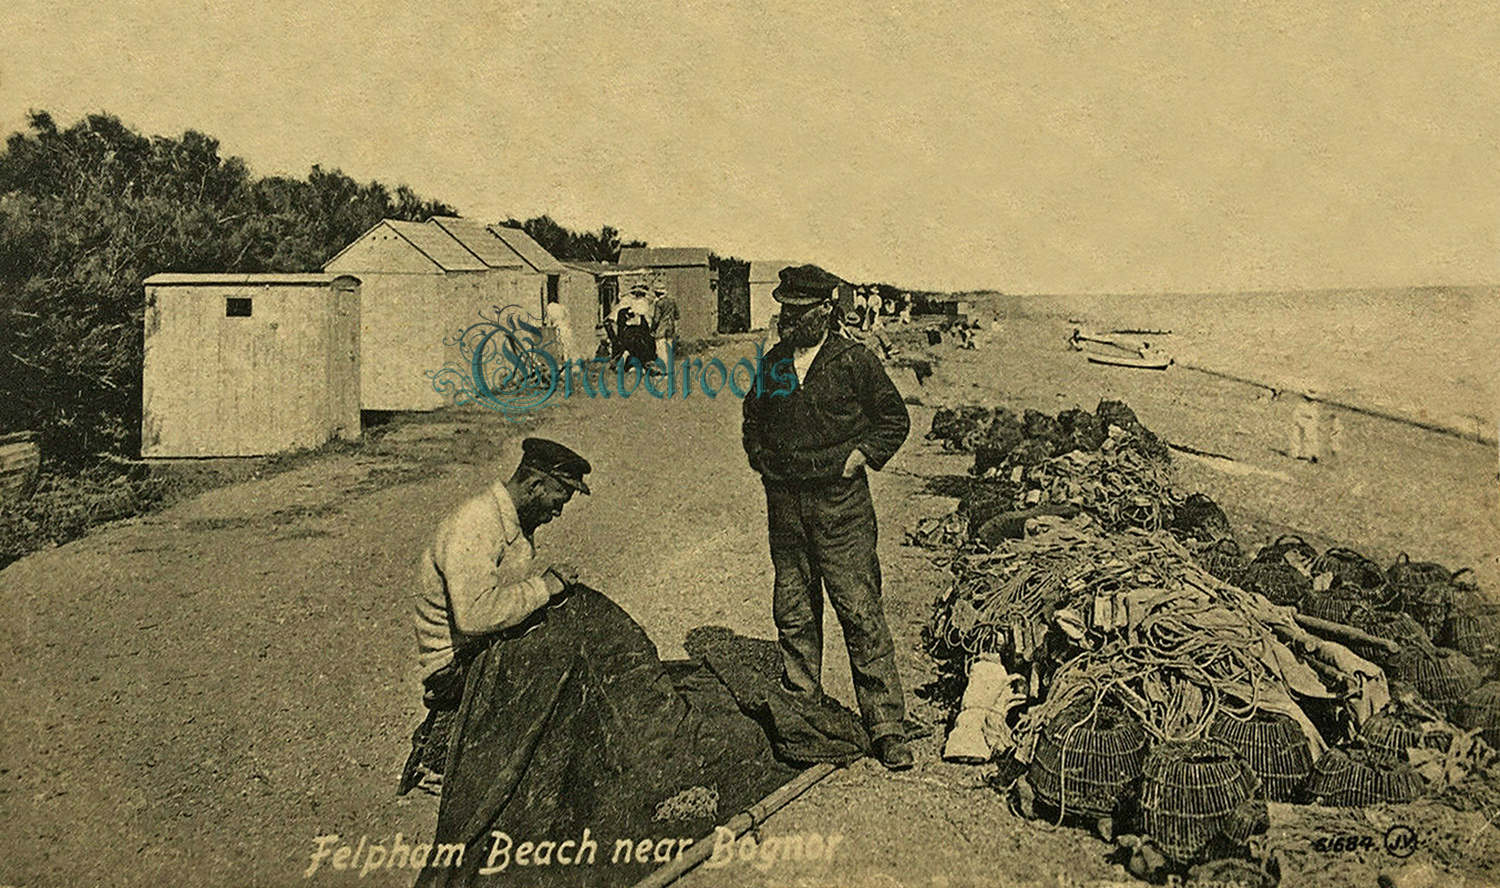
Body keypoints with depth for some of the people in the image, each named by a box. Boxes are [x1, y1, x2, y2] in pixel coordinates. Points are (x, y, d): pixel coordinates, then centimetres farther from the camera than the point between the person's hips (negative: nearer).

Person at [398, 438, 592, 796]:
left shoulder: (517, 524, 6)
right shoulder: (472, 528, -25)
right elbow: (474, 615, -35)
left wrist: (550, 580, -1)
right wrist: (544, 588, -26)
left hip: (493, 646, 9)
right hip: (456, 662, -9)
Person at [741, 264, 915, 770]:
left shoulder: (854, 362, -4)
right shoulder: (773, 362, 10)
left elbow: (894, 420, 3)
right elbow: (753, 415, 26)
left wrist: (855, 460, -5)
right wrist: (760, 460, 12)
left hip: (840, 505, -5)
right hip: (785, 505, 5)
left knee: (860, 613, -6)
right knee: (792, 613, 10)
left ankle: (887, 728, 1)